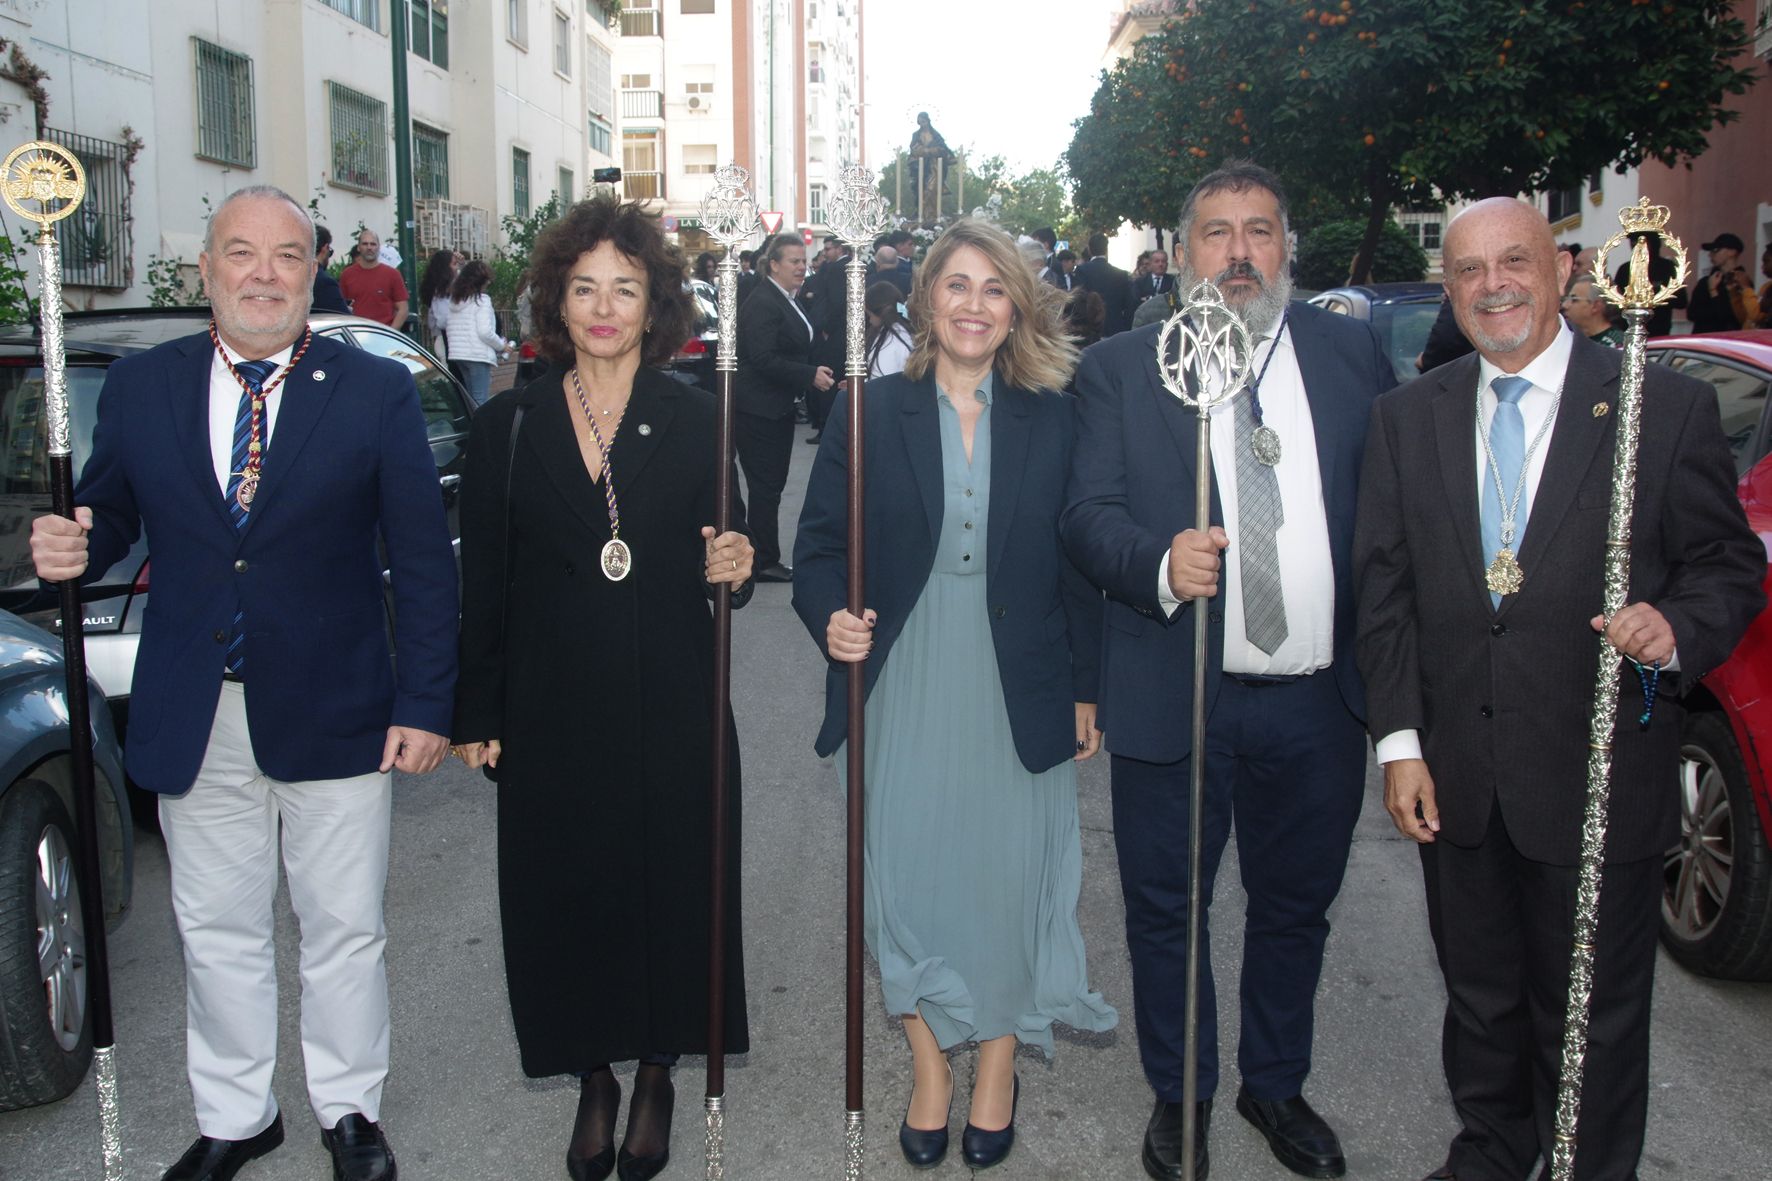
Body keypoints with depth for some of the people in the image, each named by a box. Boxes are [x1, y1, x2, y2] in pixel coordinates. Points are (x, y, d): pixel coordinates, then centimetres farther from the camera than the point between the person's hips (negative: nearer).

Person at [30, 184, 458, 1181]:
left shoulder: (377, 390, -5)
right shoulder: (140, 386, 2)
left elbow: (424, 563, -5)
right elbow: (109, 518, 11)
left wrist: (425, 704, -9)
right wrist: (66, 550, -14)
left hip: (333, 717, -2)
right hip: (194, 723, 2)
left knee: (345, 931, 13)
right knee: (218, 934, 17)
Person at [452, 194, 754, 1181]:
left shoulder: (695, 419, 0)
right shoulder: (507, 428, 1)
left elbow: (722, 567, 4)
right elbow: (485, 587, 4)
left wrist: (730, 572, -20)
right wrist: (478, 716, 2)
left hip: (671, 710, -1)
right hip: (552, 717, 1)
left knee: (669, 889, 9)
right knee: (566, 896, 10)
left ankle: (657, 1072, 32)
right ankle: (595, 1080, 32)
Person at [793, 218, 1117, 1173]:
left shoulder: (1051, 420, 2)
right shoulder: (871, 414, 0)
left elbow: (1079, 561, 4)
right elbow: (821, 544, 1)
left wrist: (1086, 689, 3)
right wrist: (831, 617, -19)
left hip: (1018, 690, 0)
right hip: (905, 686, 0)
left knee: (1010, 871, 8)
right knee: (907, 870, 6)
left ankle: (997, 1069, 32)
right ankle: (930, 1067, 29)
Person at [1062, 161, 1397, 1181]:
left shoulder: (1354, 353, 5)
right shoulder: (1119, 369, -1)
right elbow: (1087, 514, -6)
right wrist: (1160, 562, -26)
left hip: (1318, 699, 2)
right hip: (1175, 697, -2)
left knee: (1296, 906, 18)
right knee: (1166, 910, 12)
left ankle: (1277, 1087, 42)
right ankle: (1181, 1096, 35)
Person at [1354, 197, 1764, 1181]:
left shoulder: (1667, 407, -4)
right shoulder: (1407, 417, 5)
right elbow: (1384, 589, 4)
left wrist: (1679, 628, -22)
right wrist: (1399, 740, -1)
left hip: (1600, 779, -3)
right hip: (1456, 780, 3)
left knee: (1595, 1019, 10)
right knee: (1479, 998, 20)